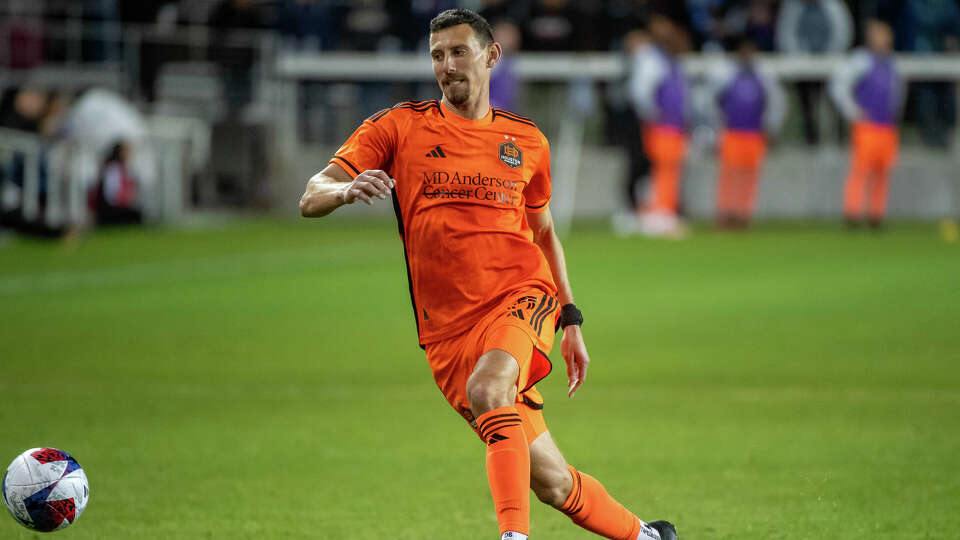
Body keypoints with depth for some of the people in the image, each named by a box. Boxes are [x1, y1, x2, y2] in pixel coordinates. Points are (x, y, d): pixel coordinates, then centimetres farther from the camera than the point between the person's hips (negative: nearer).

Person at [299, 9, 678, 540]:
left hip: (524, 296, 0)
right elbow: (311, 198, -5)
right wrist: (346, 191, -29)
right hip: (447, 330, 0)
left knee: (486, 389, -36)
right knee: (550, 481, -2)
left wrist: (571, 320, 19)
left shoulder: (526, 141, 10)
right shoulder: (399, 127, 3)